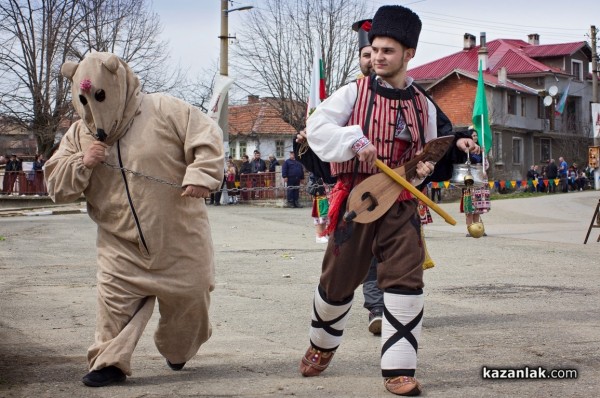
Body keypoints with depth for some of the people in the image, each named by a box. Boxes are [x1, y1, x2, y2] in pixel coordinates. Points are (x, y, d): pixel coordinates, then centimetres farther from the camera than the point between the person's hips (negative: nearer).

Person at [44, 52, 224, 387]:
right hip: (121, 243, 2)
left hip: (179, 238, -2)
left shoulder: (164, 111, -9)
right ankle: (110, 363, 8)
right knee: (115, 298, -9)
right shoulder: (79, 134, 4)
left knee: (188, 297, 8)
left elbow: (208, 137, -13)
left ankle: (178, 353, 35)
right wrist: (82, 163, -15)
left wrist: (201, 175, -30)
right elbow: (56, 187, 5)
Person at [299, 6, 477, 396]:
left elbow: (429, 156, 19)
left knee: (406, 281, -10)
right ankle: (322, 346, 36)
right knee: (338, 280, 8)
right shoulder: (354, 92, 0)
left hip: (402, 205, 2)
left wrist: (426, 167, -5)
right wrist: (354, 140, -25)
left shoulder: (423, 106, 9)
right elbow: (317, 127, -10)